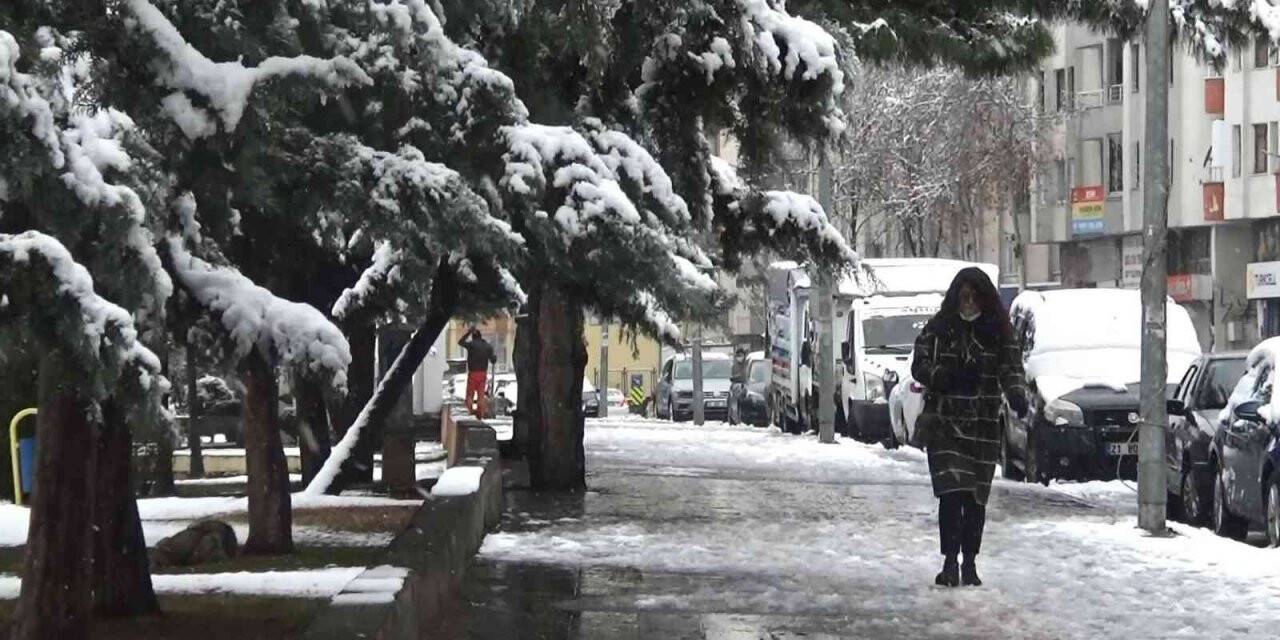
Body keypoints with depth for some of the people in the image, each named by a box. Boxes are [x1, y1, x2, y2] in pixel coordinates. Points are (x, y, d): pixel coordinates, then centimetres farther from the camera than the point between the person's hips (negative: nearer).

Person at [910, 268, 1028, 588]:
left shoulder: (999, 332, 6)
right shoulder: (939, 328, 3)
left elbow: (1011, 368, -2)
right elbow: (919, 365, 0)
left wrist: (1017, 395, -22)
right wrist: (948, 376, -19)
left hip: (983, 428, 2)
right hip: (945, 424, -2)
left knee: (976, 497, 5)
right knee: (951, 493, -14)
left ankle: (969, 563, 17)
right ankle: (950, 561, -12)